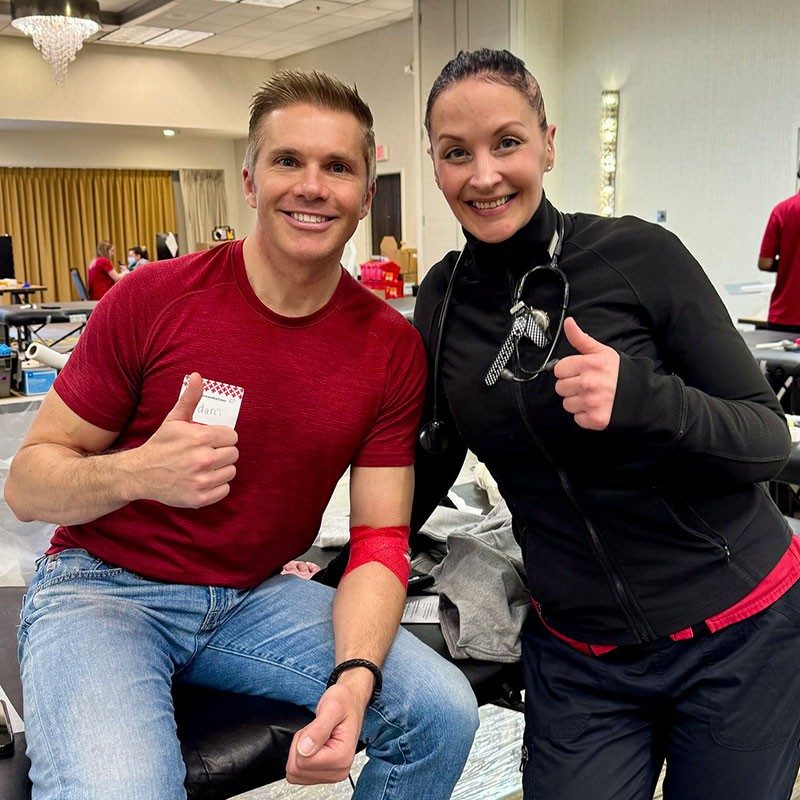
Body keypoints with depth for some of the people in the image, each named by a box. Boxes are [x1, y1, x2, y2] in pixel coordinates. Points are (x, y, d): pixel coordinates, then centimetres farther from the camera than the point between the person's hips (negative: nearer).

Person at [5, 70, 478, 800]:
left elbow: (379, 542, -6)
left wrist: (354, 677, -25)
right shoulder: (154, 298, -14)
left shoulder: (392, 348, -6)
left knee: (443, 712, -12)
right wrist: (135, 474, -30)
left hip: (253, 597, 3)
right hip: (103, 585, -2)